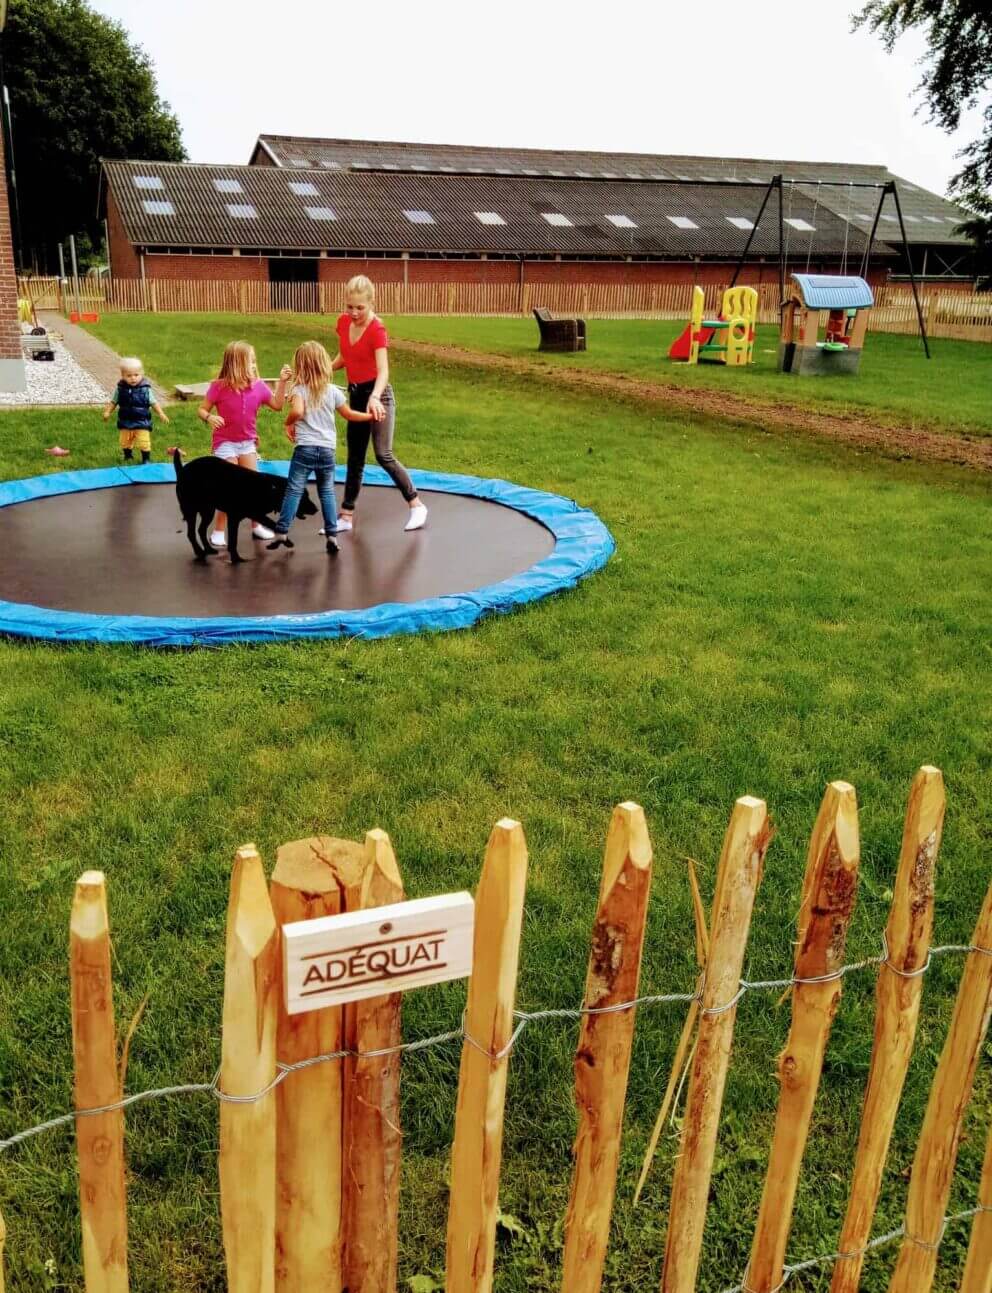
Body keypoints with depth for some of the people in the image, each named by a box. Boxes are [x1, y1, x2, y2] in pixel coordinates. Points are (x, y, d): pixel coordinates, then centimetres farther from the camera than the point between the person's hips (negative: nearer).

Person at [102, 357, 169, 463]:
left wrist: (161, 414, -10)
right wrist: (107, 412, -6)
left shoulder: (145, 389, -11)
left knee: (144, 442, -6)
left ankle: (146, 459, 12)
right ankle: (128, 456, 37)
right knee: (125, 442, 15)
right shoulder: (121, 388, -6)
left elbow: (153, 402, -3)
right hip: (125, 422, 3)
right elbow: (113, 401, 5)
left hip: (142, 422, -3)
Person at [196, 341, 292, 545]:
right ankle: (218, 532, 3)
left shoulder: (258, 386, -3)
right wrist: (209, 417, -32)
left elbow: (277, 405, 5)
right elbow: (202, 410, -10)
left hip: (248, 442, 5)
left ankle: (257, 526, 24)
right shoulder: (219, 387, -15)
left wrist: (282, 381, -3)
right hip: (225, 443, -5)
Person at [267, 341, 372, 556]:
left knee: (294, 490, 0)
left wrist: (288, 424, -5)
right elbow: (349, 415, 13)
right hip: (327, 449, 3)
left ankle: (281, 532, -2)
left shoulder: (300, 390, -6)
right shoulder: (333, 391, 4)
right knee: (327, 492, 11)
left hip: (305, 448, -3)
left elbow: (297, 411, -25)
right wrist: (370, 416, 28)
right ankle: (332, 536, 7)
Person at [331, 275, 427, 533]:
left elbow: (383, 371, -31)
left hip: (377, 394, -7)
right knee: (355, 458, 11)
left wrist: (374, 398, -49)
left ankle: (416, 505, -1)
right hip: (355, 394, 7)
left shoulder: (377, 330, -19)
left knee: (384, 455, -14)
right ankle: (346, 516, 17)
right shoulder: (343, 322, 1)